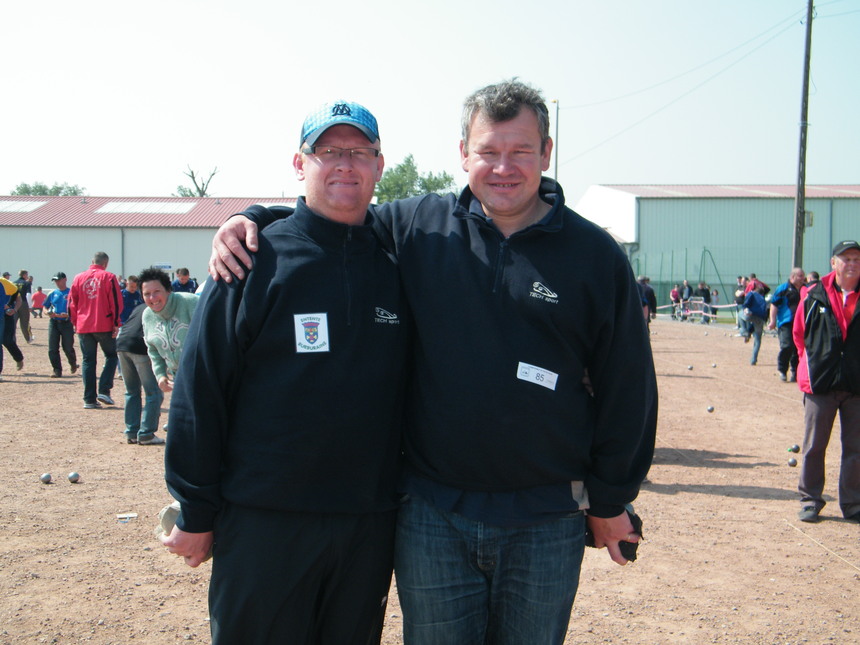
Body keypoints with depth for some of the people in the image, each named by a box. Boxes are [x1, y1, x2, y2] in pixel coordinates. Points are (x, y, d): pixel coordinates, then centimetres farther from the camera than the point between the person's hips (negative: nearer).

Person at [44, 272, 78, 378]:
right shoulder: (53, 293, 13)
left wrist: (68, 314, -21)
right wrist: (48, 313, -4)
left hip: (67, 323, -4)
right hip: (53, 323, 4)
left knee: (68, 348, 0)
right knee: (52, 349, -3)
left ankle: (73, 363, 29)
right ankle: (57, 370, 3)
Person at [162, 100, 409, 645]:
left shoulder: (398, 266, 4)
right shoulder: (257, 258, -6)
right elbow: (200, 391, -5)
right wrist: (196, 513, -5)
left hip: (370, 526, 3)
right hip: (264, 519, -3)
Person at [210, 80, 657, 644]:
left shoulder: (596, 256, -4)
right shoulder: (416, 227, -1)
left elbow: (628, 387, 1)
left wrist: (611, 501, 4)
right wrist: (253, 219, -5)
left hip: (547, 523, 0)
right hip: (432, 515, 1)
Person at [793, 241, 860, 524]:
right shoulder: (814, 295, -1)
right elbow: (799, 333, 9)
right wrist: (813, 363, 6)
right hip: (820, 383, -1)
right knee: (814, 446, 7)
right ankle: (810, 501, 18)